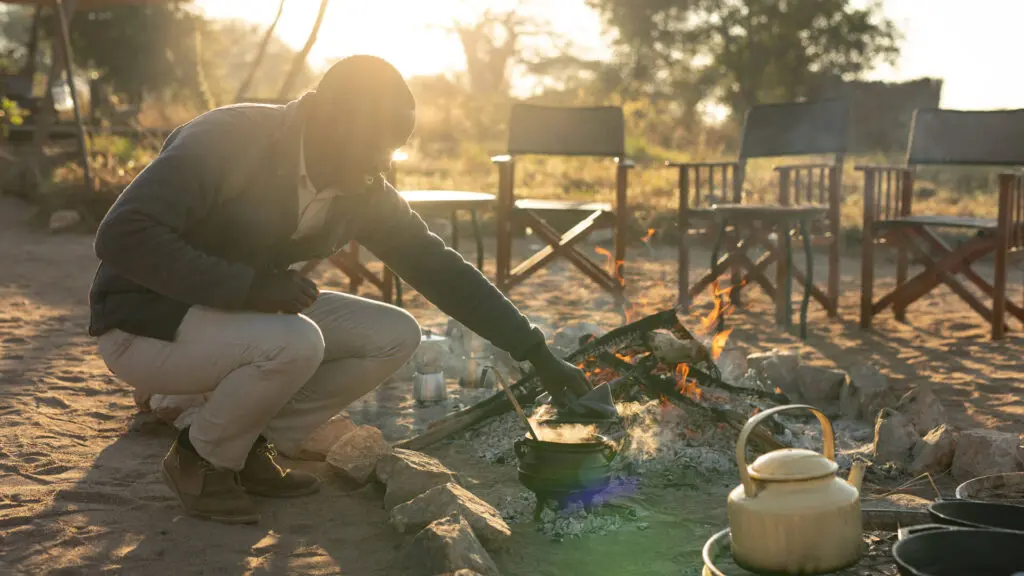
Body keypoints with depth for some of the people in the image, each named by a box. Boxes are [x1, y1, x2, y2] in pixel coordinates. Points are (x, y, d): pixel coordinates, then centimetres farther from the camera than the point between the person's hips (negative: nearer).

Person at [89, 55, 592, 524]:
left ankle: (253, 450, 3)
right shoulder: (226, 141, -24)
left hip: (243, 312, 7)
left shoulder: (362, 193, -5)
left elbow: (438, 268, -1)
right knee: (295, 343, -35)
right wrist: (249, 285, -36)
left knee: (394, 336, -7)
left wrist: (536, 353, -4)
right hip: (144, 324, -7)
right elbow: (121, 236, -31)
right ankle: (200, 460, -6)